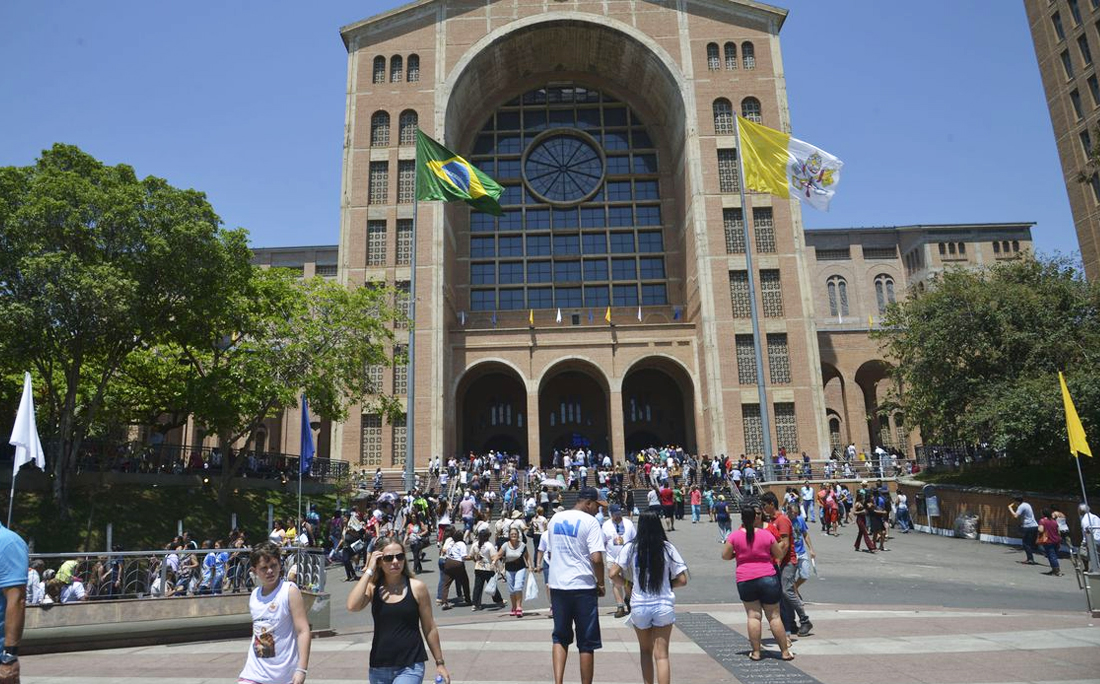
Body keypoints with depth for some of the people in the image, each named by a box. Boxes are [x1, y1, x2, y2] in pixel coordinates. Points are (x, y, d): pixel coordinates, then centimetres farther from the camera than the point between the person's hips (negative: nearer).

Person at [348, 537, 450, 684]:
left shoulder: (417, 587, -5)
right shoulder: (373, 587, 1)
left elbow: (430, 629, 2)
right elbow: (352, 606, -20)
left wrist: (440, 663, 5)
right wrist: (369, 571, -15)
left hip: (410, 667, -3)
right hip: (379, 668, 3)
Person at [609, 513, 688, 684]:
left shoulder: (630, 547, -6)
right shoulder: (667, 548, -5)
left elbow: (613, 574, -12)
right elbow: (682, 580, -4)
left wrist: (625, 584, 7)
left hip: (639, 607, 0)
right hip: (664, 606, 0)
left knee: (645, 651, 21)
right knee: (662, 655, 5)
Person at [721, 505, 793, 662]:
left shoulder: (734, 535, -4)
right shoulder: (766, 534, -3)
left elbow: (725, 556, 1)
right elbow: (780, 555, 7)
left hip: (745, 580, 0)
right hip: (768, 578, 0)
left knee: (753, 615, 8)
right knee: (774, 616, 8)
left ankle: (756, 652, 8)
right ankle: (785, 652, 16)